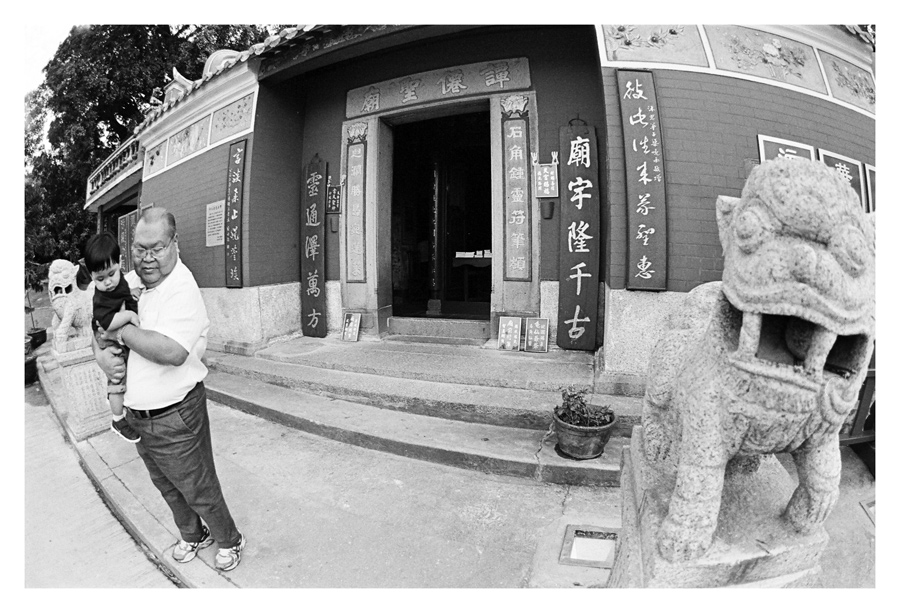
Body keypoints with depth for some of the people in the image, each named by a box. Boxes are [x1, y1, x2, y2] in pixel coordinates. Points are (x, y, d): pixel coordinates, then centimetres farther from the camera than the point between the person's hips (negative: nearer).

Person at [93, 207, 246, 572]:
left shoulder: (182, 289, -24)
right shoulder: (129, 282, 2)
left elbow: (172, 351, -38)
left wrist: (126, 332, -22)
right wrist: (101, 354, -6)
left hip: (174, 418, -8)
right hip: (136, 415, 8)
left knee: (198, 489, 10)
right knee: (165, 485, 26)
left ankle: (229, 541, 35)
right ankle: (193, 535, 49)